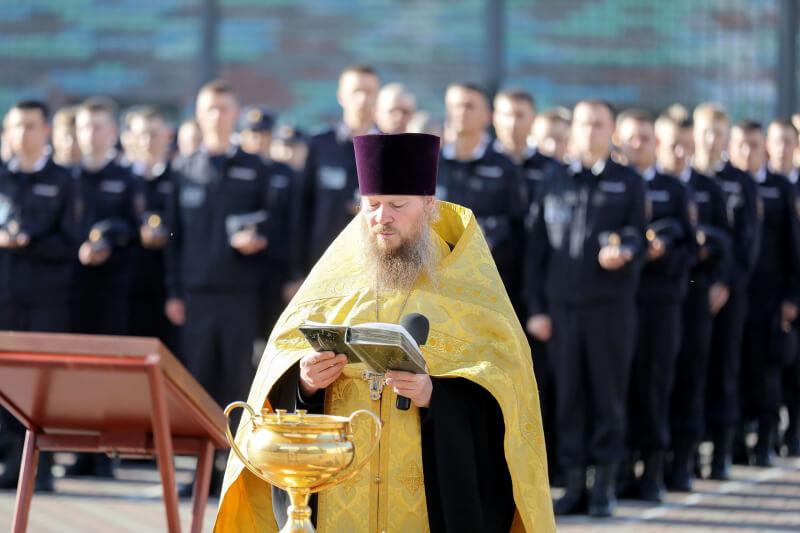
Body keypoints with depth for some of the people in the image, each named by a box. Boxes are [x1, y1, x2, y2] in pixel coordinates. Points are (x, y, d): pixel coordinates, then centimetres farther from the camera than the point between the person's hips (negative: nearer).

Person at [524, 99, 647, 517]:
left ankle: (605, 485, 7)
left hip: (612, 306, -2)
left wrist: (623, 252, -24)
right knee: (568, 396, 3)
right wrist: (536, 307, 3)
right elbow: (536, 250, 9)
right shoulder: (552, 186, 11)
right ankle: (574, 484, 8)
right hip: (563, 305, 2)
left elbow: (638, 236, 0)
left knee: (608, 395, 1)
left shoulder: (629, 184, 6)